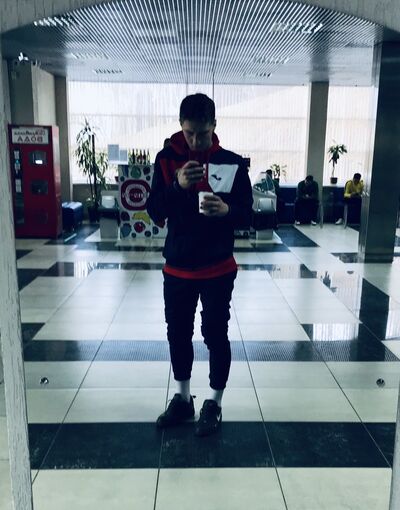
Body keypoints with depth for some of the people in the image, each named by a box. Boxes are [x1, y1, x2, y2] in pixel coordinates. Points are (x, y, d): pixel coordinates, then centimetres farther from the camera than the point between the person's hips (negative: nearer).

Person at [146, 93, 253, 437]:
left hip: (218, 270, -2)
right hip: (177, 269, 2)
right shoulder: (167, 160, -3)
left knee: (216, 336, 9)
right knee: (178, 335, 14)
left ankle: (214, 403, 29)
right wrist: (177, 186, -23)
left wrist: (226, 210, -26)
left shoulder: (233, 163, -6)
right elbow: (155, 213, -6)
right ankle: (183, 399, 35)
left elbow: (247, 216, -4)